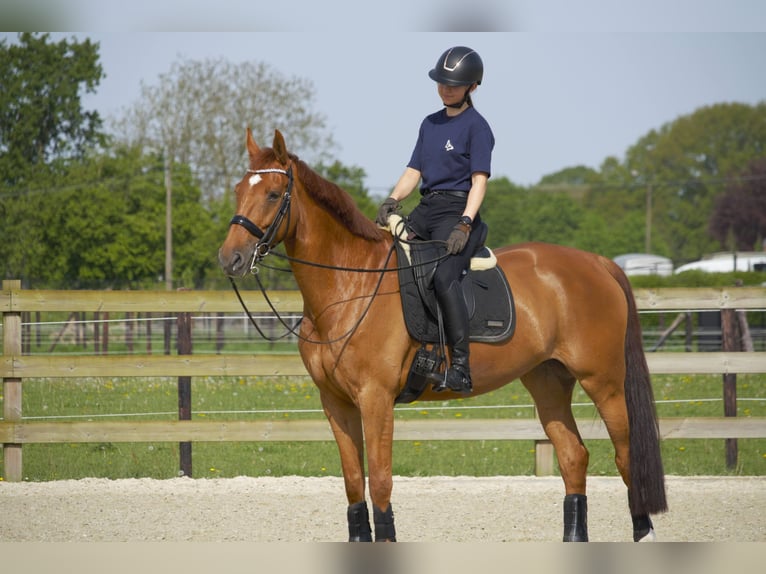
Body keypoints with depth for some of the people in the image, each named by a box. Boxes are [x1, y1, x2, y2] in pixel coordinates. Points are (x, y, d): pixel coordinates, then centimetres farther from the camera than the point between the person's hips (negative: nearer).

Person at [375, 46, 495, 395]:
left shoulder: (476, 126, -3)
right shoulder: (430, 124, 20)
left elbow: (480, 179, -10)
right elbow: (414, 171, 17)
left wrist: (465, 224, -23)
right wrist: (391, 202, -2)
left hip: (457, 210, -8)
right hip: (426, 209, 8)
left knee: (444, 277, -29)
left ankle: (460, 369, -31)